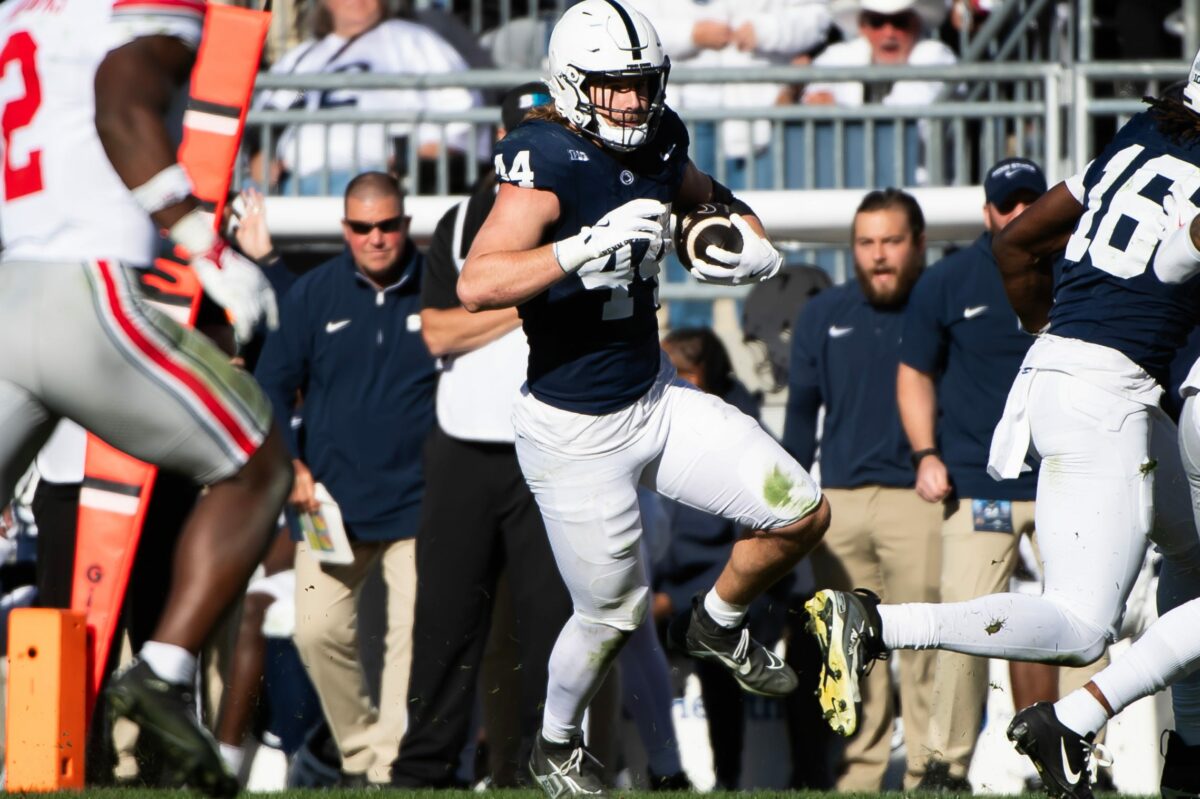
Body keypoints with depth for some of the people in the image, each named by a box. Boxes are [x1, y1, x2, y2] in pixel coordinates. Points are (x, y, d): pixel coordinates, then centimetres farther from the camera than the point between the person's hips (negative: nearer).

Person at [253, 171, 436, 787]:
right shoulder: (314, 294, 4)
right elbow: (272, 384, 10)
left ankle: (390, 765, -4)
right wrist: (290, 467, 1)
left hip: (420, 502, -2)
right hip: (333, 502, 2)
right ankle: (358, 751, 10)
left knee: (412, 636, -8)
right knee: (318, 630, -5)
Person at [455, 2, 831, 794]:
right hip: (575, 431, -7)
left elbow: (715, 201, 22)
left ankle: (718, 625, 30)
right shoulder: (550, 164, -24)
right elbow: (477, 285, -37)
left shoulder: (658, 150, -2)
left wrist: (757, 249, 0)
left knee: (803, 515, 1)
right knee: (613, 614, 7)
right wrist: (584, 249, -48)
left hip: (658, 398, 7)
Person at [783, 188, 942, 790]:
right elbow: (801, 412, 20)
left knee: (926, 645, -9)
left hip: (920, 498, -3)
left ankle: (929, 771, -7)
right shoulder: (824, 316, 14)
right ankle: (860, 767, 6)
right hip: (839, 500, 4)